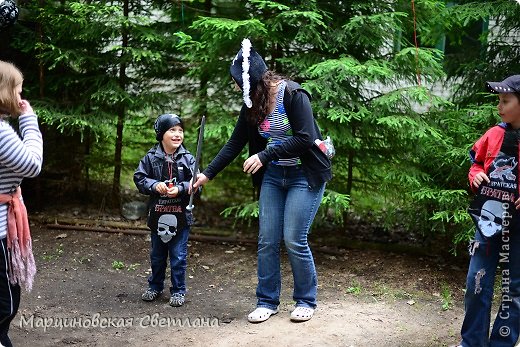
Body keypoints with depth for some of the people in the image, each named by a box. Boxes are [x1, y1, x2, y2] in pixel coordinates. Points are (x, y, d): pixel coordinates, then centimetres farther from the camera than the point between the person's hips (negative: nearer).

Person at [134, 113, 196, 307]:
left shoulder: (188, 158, -5)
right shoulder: (151, 157, -2)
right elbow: (139, 178, -1)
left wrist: (179, 189, -22)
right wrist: (155, 185, -17)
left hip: (181, 215, -2)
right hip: (158, 215, 2)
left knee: (178, 256, 4)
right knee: (157, 255, 17)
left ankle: (178, 291, 18)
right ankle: (155, 287, 34)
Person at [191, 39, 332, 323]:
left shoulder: (292, 93, -17)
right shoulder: (252, 105, 4)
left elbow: (305, 138, -22)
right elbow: (234, 144, 11)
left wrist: (264, 156, -23)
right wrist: (208, 174, 8)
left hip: (305, 176, -6)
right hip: (273, 177, 7)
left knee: (294, 241, -8)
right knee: (267, 241, 2)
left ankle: (306, 300, 10)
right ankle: (267, 301, 14)